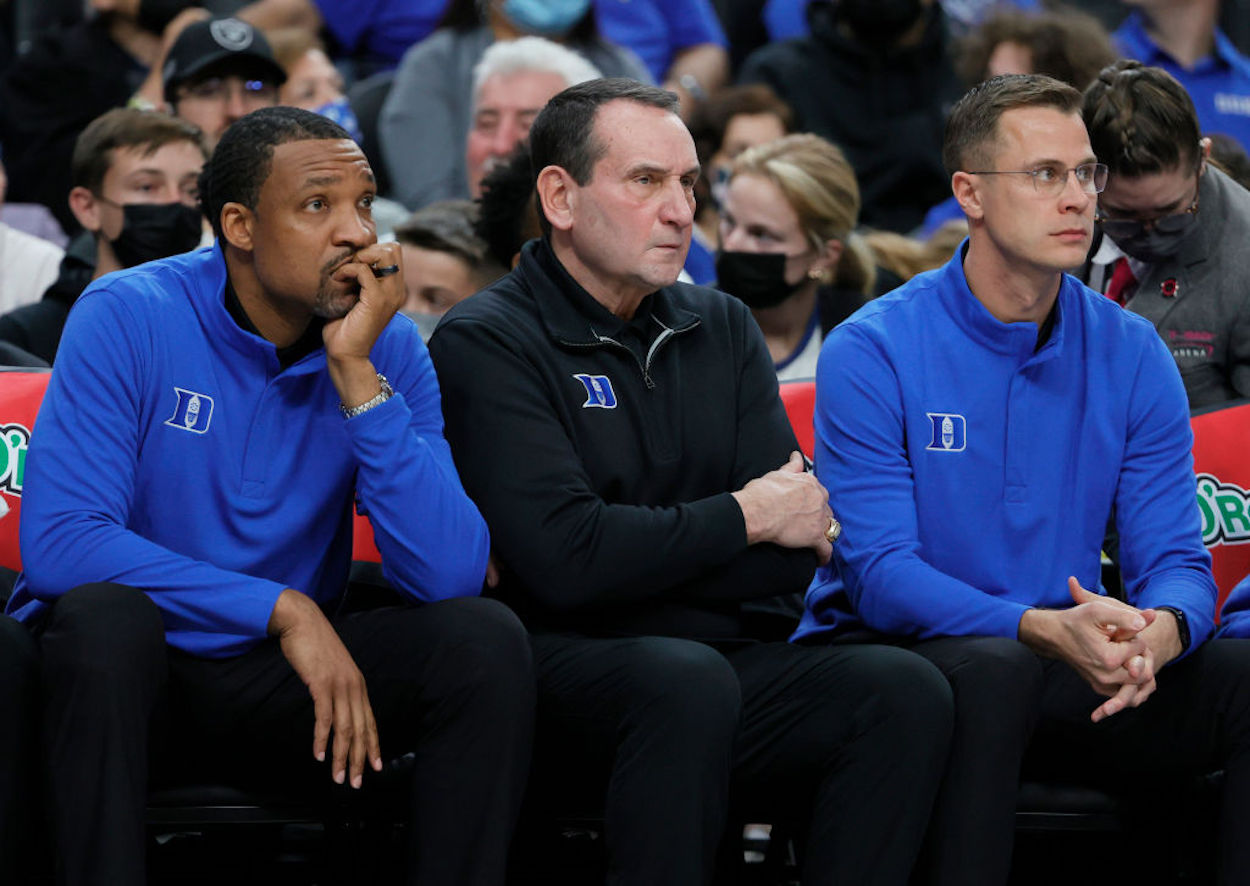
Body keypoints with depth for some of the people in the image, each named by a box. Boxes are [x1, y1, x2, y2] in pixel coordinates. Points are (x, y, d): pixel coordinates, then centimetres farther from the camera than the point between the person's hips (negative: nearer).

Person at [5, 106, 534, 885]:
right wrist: (283, 610, -25)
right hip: (127, 673, -3)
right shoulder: (128, 318, -12)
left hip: (283, 688, 3)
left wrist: (357, 376, -23)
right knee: (105, 613, -36)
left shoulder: (389, 346, -3)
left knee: (485, 637, -20)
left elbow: (449, 577, -16)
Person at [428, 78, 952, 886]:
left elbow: (801, 547, 6)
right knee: (687, 680, -37)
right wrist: (744, 518, -3)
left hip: (716, 652, 6)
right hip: (561, 661, -6)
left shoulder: (721, 328, 16)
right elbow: (561, 556, -16)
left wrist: (633, 559, -9)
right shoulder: (486, 344, -3)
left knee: (904, 689, -21)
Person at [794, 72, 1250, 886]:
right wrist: (1043, 630, -32)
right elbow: (879, 573, -16)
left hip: (1058, 668, 4)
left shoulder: (1132, 355, 4)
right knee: (994, 668, -37)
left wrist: (1155, 631, -26)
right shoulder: (873, 352, -9)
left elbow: (1174, 560, 1)